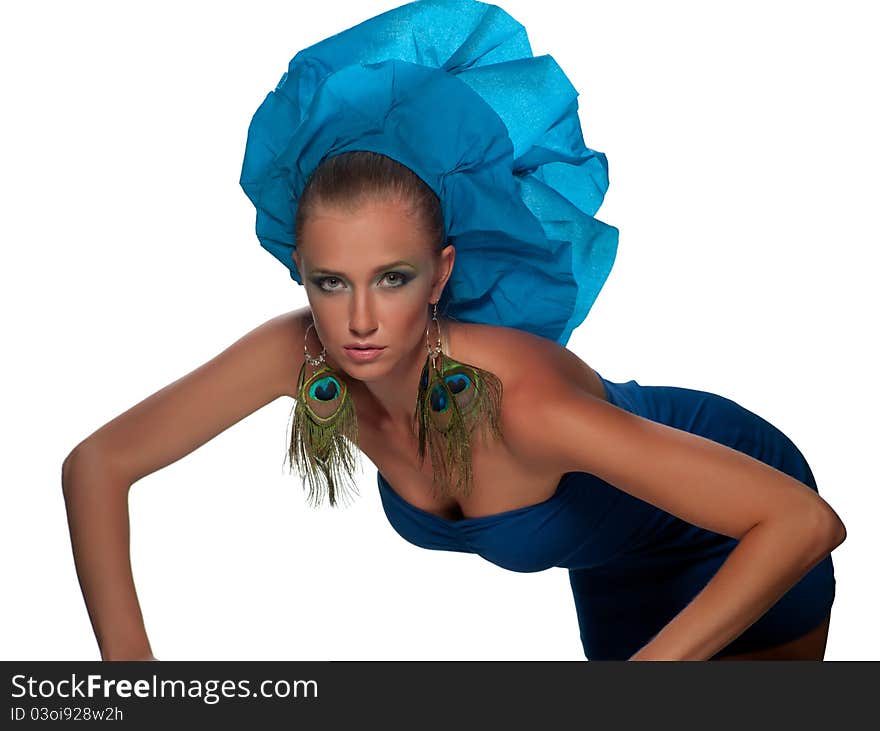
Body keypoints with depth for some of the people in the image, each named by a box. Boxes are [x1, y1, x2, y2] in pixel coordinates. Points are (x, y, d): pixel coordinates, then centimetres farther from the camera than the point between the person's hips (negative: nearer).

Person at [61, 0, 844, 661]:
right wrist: (128, 657, -29)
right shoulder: (298, 355, -29)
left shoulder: (519, 399, -44)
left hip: (739, 543, -5)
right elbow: (97, 465, -20)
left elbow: (806, 521, -44)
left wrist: (646, 664, -46)